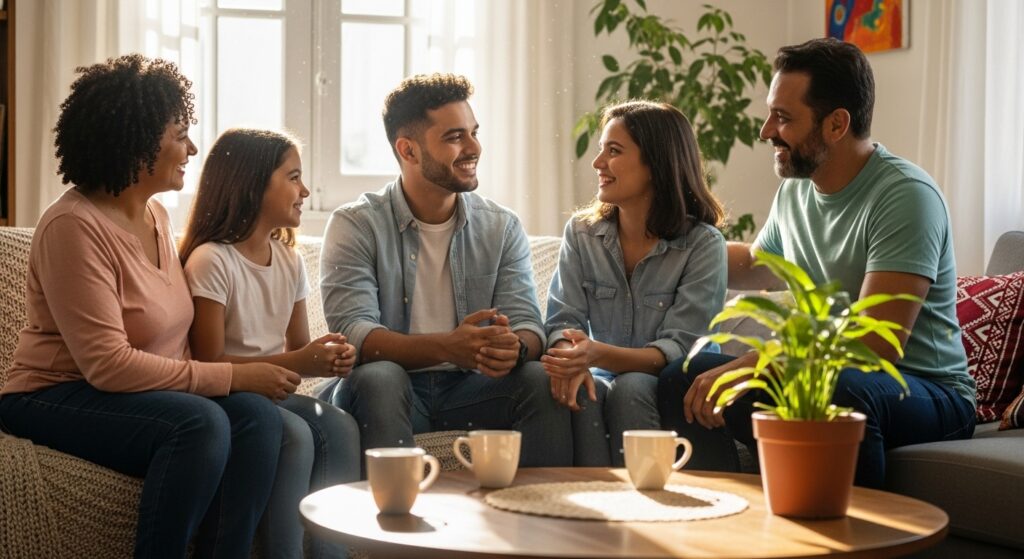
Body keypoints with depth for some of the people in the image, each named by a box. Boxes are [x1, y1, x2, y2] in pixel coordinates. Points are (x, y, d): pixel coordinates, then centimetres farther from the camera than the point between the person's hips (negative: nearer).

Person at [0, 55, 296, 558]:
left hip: (151, 392, 7)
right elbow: (107, 364, -24)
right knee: (201, 424, -32)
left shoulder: (156, 214, 9)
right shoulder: (75, 226, -18)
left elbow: (173, 332, 9)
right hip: (58, 398, -7)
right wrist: (232, 376, -21)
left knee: (257, 416, -19)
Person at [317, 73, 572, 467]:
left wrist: (514, 347, -29)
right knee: (379, 377, -34)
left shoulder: (502, 227, 8)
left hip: (468, 389, 3)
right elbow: (352, 331, -17)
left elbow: (528, 325, -1)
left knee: (541, 380, -24)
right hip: (387, 390, -2)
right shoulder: (354, 226, -3)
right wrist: (444, 347, -34)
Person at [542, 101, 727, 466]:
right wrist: (570, 357, -29)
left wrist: (599, 354, -34)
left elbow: (679, 349, -16)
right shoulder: (581, 232, 5)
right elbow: (563, 321, -3)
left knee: (630, 388, -33)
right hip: (605, 377, 3)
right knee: (581, 391, -30)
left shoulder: (702, 244, -8)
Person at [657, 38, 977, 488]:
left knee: (839, 389, -39)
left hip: (926, 392, -7)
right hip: (820, 377, 7)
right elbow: (756, 268, 31)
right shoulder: (795, 190, 7)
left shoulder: (905, 195, -18)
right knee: (681, 381, -8)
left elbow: (875, 345, -27)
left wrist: (742, 368, -26)